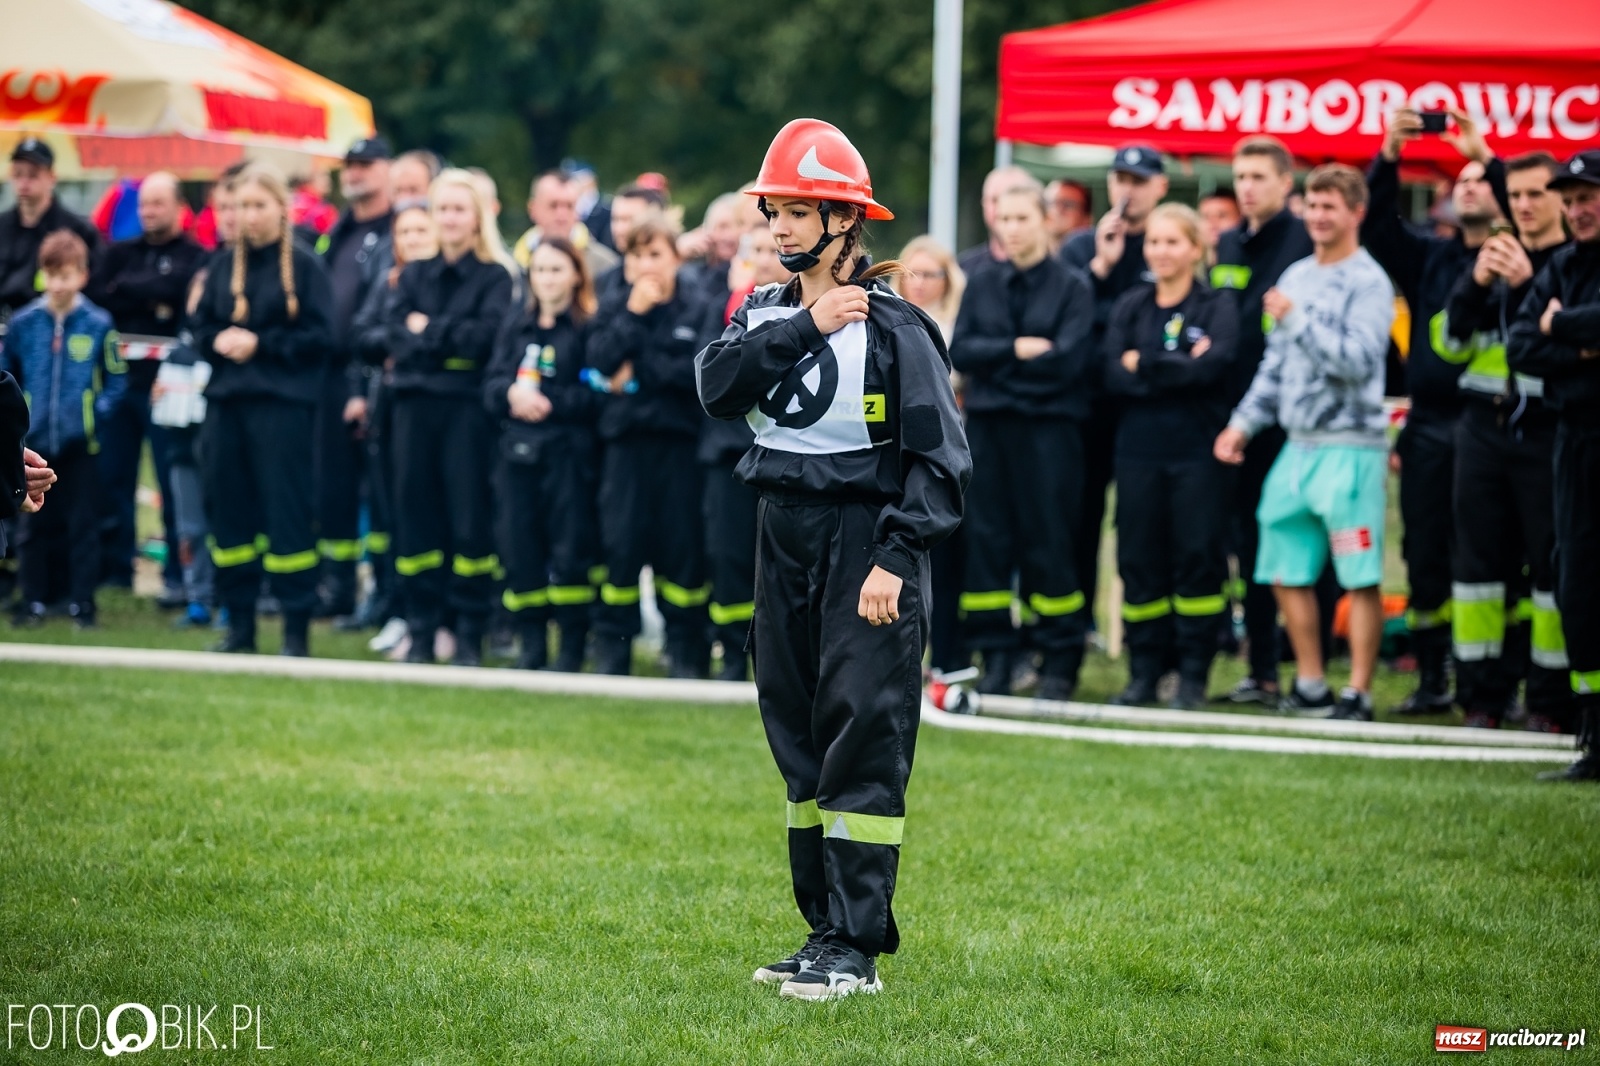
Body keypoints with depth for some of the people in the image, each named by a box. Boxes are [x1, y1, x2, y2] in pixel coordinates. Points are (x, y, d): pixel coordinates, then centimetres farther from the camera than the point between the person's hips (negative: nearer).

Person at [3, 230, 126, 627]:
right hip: (35, 441, 2)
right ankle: (33, 601, 17)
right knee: (33, 524, 9)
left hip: (80, 443, -2)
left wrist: (98, 409, -11)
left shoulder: (98, 324, -6)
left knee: (82, 526, 3)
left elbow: (116, 379, 2)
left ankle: (82, 603, 10)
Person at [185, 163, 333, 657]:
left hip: (282, 404, -5)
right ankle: (239, 624, 15)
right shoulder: (224, 264, 12)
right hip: (225, 402, 5)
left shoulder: (304, 265, -2)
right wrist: (217, 341, -6)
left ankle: (297, 628, -1)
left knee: (286, 511, -5)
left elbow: (320, 335, -7)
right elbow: (197, 327, 15)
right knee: (228, 509, 6)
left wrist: (261, 345, -12)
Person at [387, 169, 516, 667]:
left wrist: (428, 331, -5)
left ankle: (471, 634, 2)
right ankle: (421, 631, 10)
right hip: (416, 405, 4)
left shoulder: (495, 277, 2)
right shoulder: (414, 275, 14)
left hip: (468, 407, -4)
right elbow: (398, 339, 2)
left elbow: (487, 335, -12)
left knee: (470, 518, -4)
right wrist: (455, 341, -10)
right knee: (415, 514, 3)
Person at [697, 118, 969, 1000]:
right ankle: (826, 928, 19)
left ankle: (858, 948, -7)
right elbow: (717, 384, -9)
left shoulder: (892, 325, -9)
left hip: (863, 539, -7)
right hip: (784, 536, 7)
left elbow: (939, 454, -11)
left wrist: (897, 559, -19)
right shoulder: (765, 313, 10)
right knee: (800, 741, 10)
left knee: (862, 742, -8)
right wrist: (802, 327, -17)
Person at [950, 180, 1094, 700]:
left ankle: (1060, 660, 5)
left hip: (1049, 427, -4)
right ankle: (996, 656, 8)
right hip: (988, 424, 4)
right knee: (987, 539, 1)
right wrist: (1018, 349, -12)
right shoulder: (982, 282, 12)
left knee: (1049, 541, -4)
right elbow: (960, 350, 1)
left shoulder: (1072, 286, 1)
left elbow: (1068, 359, -12)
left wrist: (995, 359, -6)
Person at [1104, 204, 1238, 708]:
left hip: (1198, 447, -3)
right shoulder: (1130, 307, 13)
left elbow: (1212, 365, -14)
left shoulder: (1217, 306, 3)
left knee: (1198, 557, -4)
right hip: (1139, 448, 3)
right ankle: (1144, 670, 10)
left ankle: (1193, 674, 2)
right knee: (1138, 558, 3)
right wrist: (1180, 370, -10)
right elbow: (1114, 375, -1)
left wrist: (1144, 365, -7)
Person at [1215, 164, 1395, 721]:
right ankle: (1309, 686, 19)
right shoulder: (1296, 277, 16)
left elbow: (1358, 359, -19)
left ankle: (1358, 693, -3)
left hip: (1350, 449, -8)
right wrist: (1244, 421, 15)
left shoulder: (1367, 282, -7)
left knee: (1360, 579, -6)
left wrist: (1297, 319, -18)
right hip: (1297, 445, 8)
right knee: (1287, 574, 10)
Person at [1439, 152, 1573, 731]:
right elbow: (1450, 344, 10)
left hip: (1546, 434, -5)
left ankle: (1551, 699, 1)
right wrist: (1476, 284, -6)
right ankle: (1481, 694, 10)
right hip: (1484, 428, 5)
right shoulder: (1491, 257, 14)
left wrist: (1529, 283, -17)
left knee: (1551, 564, -4)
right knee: (1478, 558, 4)